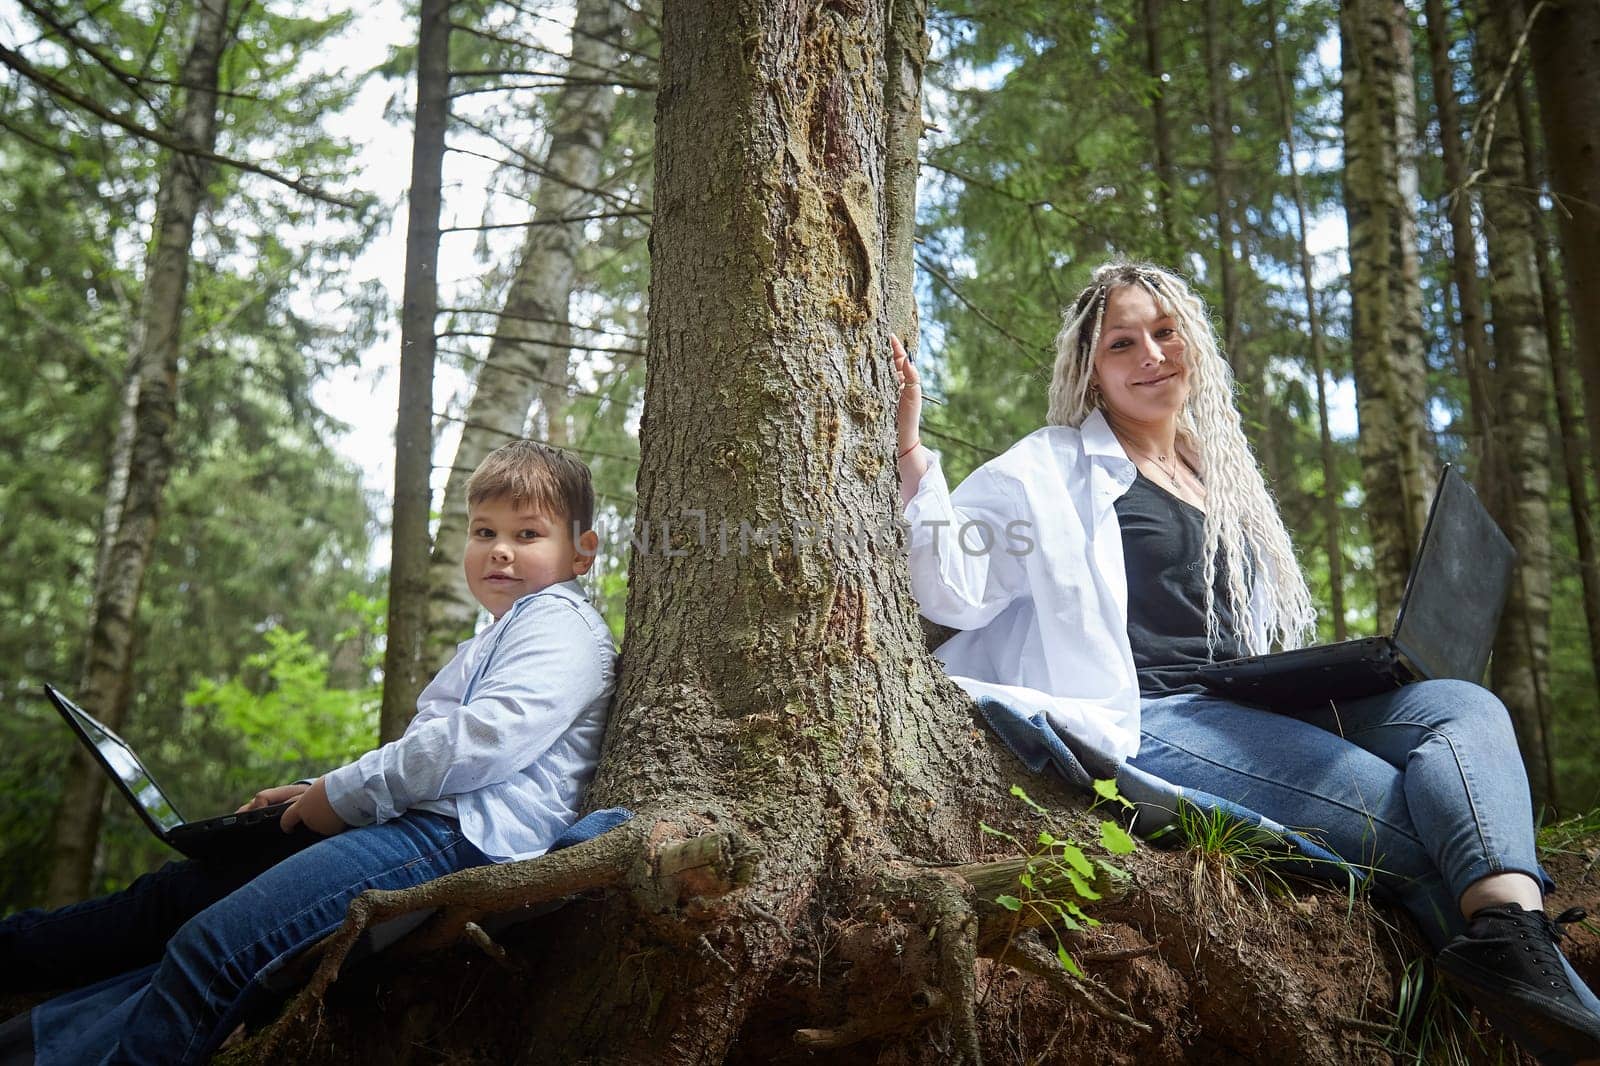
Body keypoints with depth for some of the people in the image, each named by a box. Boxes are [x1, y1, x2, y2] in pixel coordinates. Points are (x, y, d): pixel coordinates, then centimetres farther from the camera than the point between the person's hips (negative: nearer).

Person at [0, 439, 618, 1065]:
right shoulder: (484, 648, 31)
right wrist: (325, 793, 19)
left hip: (456, 837, -10)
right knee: (181, 891, 11)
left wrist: (345, 791, -10)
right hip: (415, 823, 10)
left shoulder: (561, 622, -3)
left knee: (214, 946, -20)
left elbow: (487, 736, -19)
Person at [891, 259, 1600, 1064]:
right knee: (1417, 819, -24)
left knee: (1464, 706, -20)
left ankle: (1510, 927, -41)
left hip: (1253, 714, 6)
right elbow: (955, 590, -4)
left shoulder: (1224, 480, 27)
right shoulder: (1055, 469, 8)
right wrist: (910, 459, -16)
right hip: (1147, 720, -6)